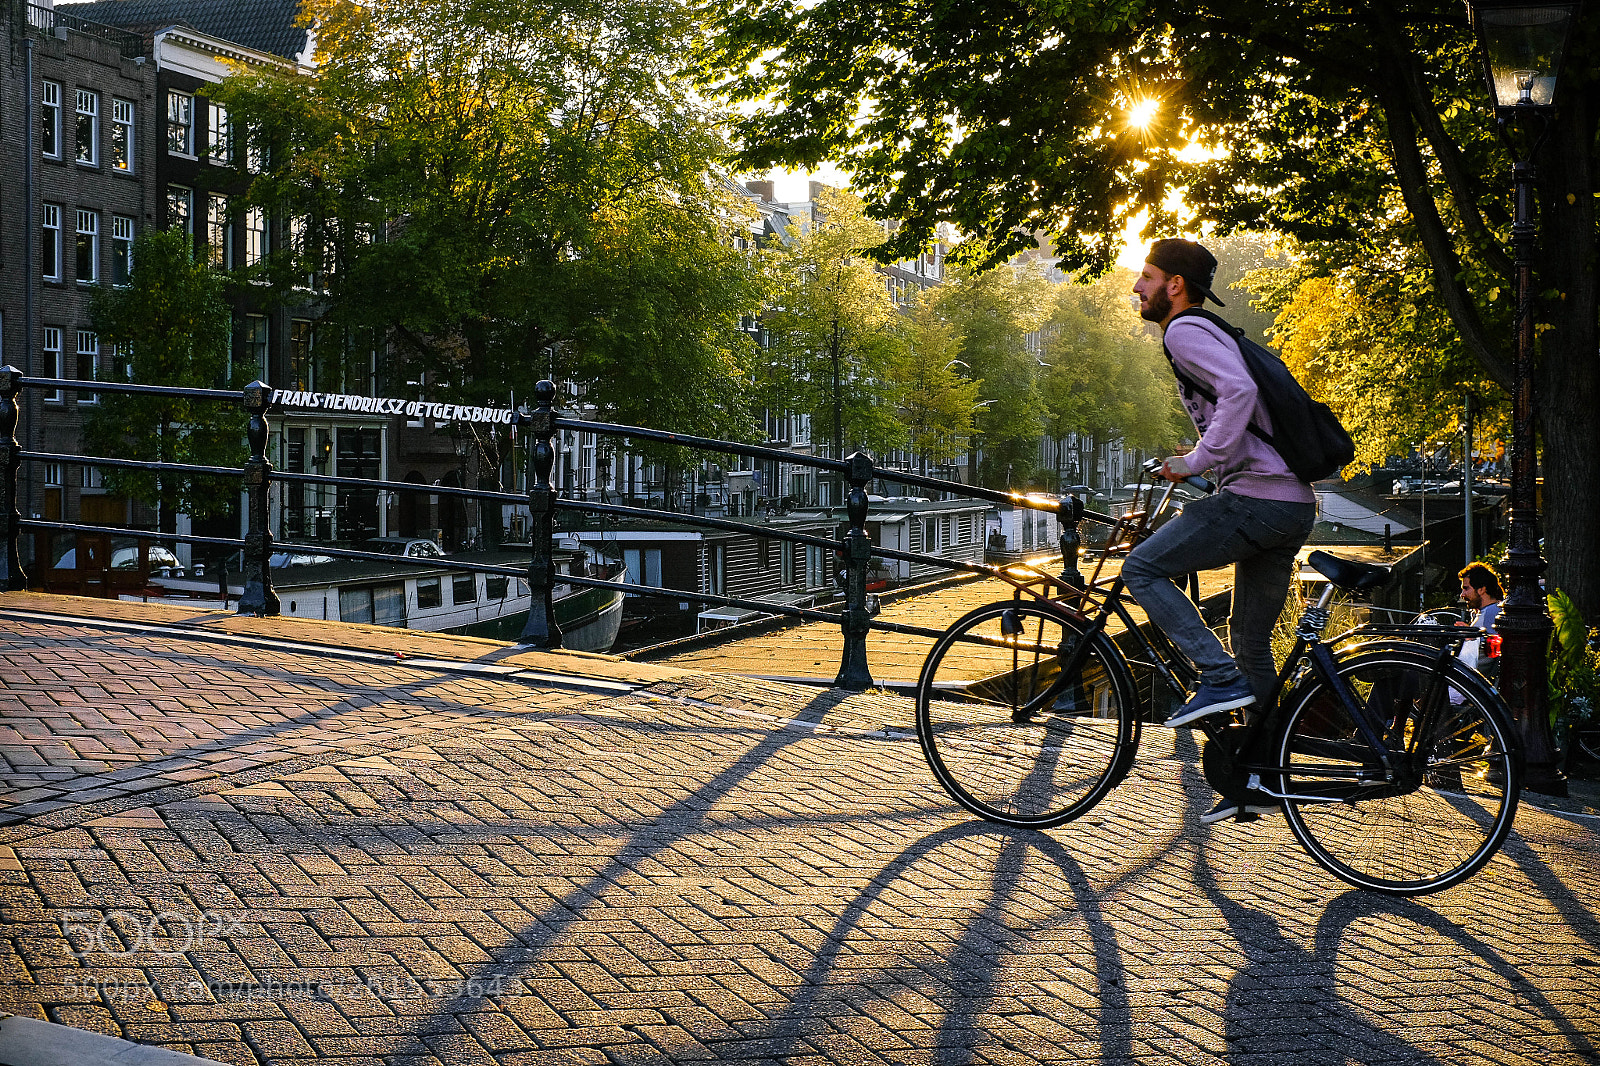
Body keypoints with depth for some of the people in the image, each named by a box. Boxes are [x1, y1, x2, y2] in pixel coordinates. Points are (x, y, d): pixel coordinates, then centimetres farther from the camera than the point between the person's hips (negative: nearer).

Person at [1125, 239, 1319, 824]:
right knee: (1253, 642, 14)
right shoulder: (1213, 333, 24)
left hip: (1258, 499, -10)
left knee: (1143, 568, -7)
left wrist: (1196, 461, -19)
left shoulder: (1185, 331, -7)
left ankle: (1221, 677, -11)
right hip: (1294, 506, 10)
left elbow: (1239, 390, -24)